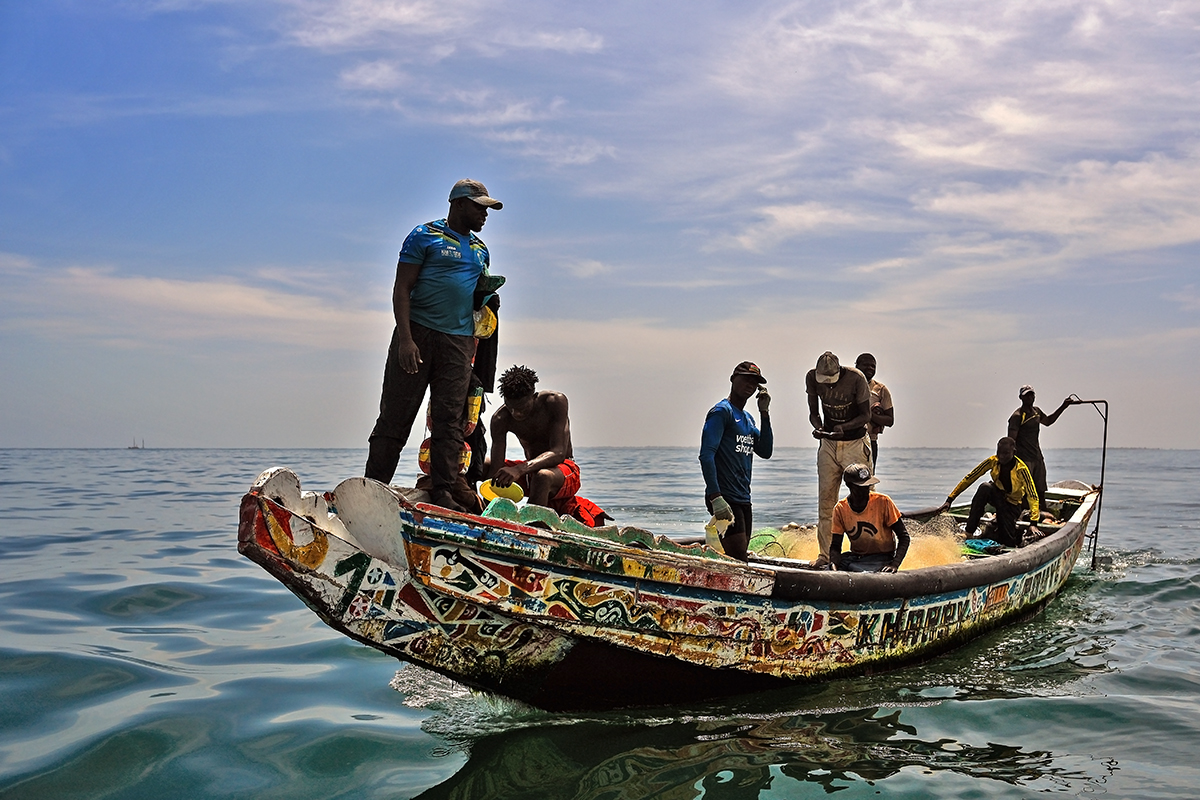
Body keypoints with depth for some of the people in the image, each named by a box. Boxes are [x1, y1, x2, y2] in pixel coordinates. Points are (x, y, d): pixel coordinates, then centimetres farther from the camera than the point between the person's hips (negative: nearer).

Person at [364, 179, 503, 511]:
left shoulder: (480, 250, 20)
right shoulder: (425, 235, 1)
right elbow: (402, 288, -5)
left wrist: (475, 346, 14)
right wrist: (405, 339, -16)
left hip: (459, 342, 5)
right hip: (418, 333, -5)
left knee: (450, 421, -1)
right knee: (395, 416, -3)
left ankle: (442, 494, 1)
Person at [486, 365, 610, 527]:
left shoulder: (556, 402, -21)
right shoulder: (500, 419, -13)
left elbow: (559, 453, -32)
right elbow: (496, 470, -19)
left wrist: (519, 469, -47)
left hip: (564, 468, -5)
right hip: (530, 469, 5)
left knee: (543, 476, -41)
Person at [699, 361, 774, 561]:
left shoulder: (748, 418, 20)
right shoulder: (721, 412, -7)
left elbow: (765, 452, 13)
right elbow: (706, 455, -17)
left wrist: (765, 413, 7)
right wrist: (715, 498, -25)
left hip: (743, 500, 9)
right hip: (725, 499, -9)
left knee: (740, 558, 9)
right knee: (737, 560, -15)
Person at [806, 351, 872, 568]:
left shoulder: (856, 379, -18)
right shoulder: (812, 378, -7)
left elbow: (865, 415, -11)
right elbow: (813, 412, 2)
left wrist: (842, 428, -26)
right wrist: (818, 427, -20)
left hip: (856, 443, -3)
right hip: (828, 444, 3)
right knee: (825, 500, 2)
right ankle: (825, 555, 8)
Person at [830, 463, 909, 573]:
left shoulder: (883, 502, -11)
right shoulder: (840, 509, -3)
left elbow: (904, 537, -9)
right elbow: (835, 546, -1)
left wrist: (895, 564, -24)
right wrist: (834, 563, -23)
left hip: (882, 558, -2)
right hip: (855, 558, 2)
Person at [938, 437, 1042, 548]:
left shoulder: (1021, 469, -25)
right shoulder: (993, 461, -17)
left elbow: (1032, 496, -30)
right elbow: (970, 478, -16)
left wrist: (1033, 523, -43)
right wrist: (950, 500, -20)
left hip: (1012, 503, -2)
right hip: (997, 496, 2)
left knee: (1008, 542, -19)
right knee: (985, 487, -35)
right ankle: (969, 532, -34)